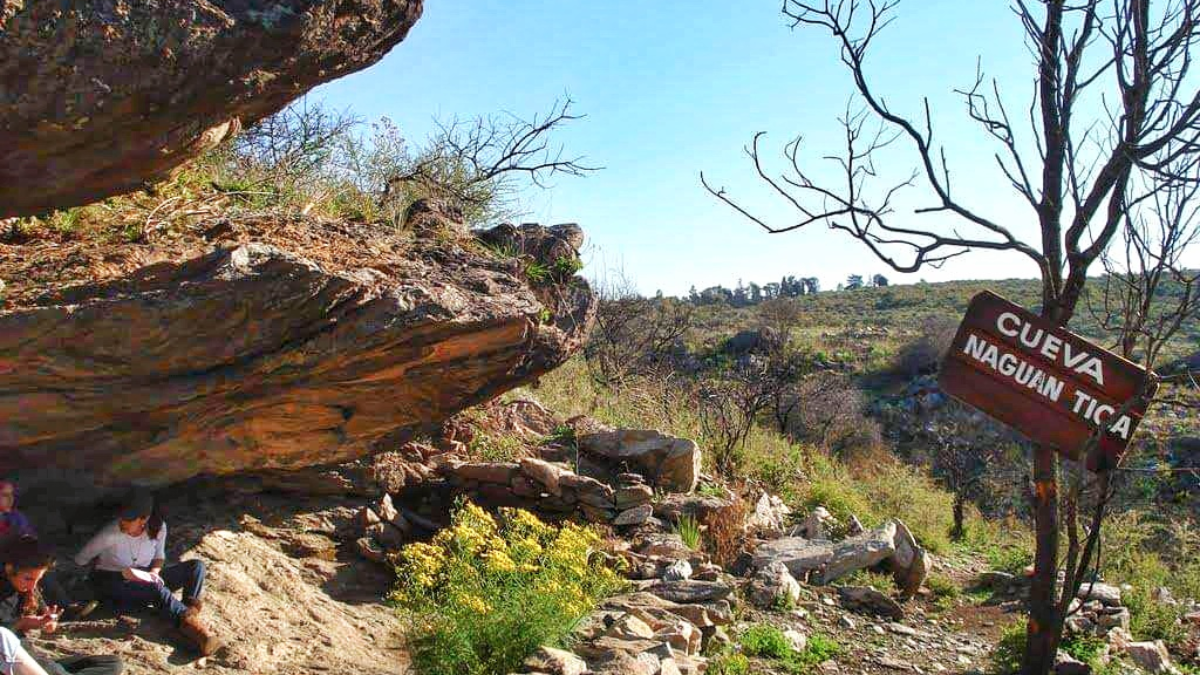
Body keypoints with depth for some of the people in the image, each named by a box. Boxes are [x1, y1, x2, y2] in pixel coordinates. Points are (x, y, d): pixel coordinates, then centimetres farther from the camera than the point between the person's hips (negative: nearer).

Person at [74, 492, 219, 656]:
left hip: (144, 579, 5)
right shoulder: (111, 534, -21)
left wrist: (154, 572, -15)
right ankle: (189, 623, -49)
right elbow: (81, 559, -9)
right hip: (111, 583, -5)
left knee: (196, 566, -13)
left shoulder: (158, 527, -10)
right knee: (155, 587, -36)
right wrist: (123, 572, -15)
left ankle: (189, 612, -35)